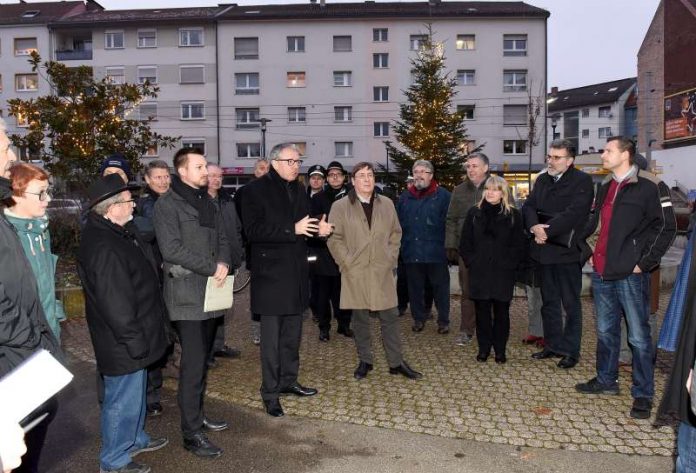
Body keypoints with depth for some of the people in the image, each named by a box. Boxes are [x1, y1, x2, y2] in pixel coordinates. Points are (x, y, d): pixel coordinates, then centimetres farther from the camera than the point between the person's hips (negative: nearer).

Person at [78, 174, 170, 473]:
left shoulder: (118, 233, 8)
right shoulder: (103, 247, -27)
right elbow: (115, 303, -28)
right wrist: (134, 341, -22)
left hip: (133, 337, 11)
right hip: (122, 345, -11)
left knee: (135, 390, 25)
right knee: (123, 398, 5)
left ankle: (135, 439, 45)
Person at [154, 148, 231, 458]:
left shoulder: (207, 202, 16)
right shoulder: (167, 204, -7)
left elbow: (222, 239, 16)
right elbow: (171, 249, -17)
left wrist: (224, 264, -5)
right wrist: (213, 268, -16)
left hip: (211, 292, 7)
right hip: (186, 294, -7)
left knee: (202, 359, 15)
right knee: (193, 363, -5)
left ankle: (197, 414, 29)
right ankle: (191, 433, 4)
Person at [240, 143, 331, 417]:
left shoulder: (298, 190, 13)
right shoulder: (256, 190, -8)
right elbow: (252, 230, -18)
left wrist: (319, 229, -2)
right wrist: (292, 229, -23)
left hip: (296, 271, 7)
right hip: (271, 273, -7)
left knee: (293, 333, 16)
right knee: (271, 337, 0)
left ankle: (288, 381, 30)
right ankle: (270, 392, 12)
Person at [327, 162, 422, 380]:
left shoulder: (386, 204, 7)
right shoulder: (340, 207, -2)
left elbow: (396, 233, 13)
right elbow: (334, 239, -2)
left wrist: (391, 258, 5)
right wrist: (347, 262, -8)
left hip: (382, 272, 2)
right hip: (355, 273, -2)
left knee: (390, 317, 5)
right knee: (360, 319, 7)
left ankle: (396, 362, 16)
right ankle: (364, 361, 21)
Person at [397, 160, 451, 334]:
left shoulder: (443, 195, -2)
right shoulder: (405, 197, 11)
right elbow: (398, 223, 10)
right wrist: (401, 244, 3)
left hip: (436, 252, -3)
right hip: (412, 252, 4)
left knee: (440, 287, 6)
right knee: (415, 287, 12)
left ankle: (443, 320, 18)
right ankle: (418, 318, 26)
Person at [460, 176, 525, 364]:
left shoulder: (513, 215, 2)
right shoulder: (474, 213, 7)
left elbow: (518, 245, 3)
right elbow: (465, 243, 8)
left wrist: (509, 265, -6)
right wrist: (471, 263, -1)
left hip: (503, 273, -1)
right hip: (479, 272, 1)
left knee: (501, 311, 5)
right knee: (482, 311, 4)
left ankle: (500, 350, 18)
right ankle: (484, 348, 17)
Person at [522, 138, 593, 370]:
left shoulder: (582, 181, -7)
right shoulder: (542, 180, 13)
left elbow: (573, 213, -18)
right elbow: (529, 206, 4)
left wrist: (547, 230, -19)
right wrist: (534, 226, -15)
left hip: (567, 251, -6)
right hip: (545, 250, 6)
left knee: (571, 303, 4)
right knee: (549, 302, 14)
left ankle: (571, 350, 14)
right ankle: (553, 345, 27)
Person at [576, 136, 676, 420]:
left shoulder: (650, 186, -9)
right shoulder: (605, 187, 14)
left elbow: (667, 228, -10)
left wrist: (644, 262, -11)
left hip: (630, 274, -7)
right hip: (602, 273, 7)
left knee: (638, 336, 1)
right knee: (605, 331, 17)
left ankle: (643, 394, 13)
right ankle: (606, 380, 31)